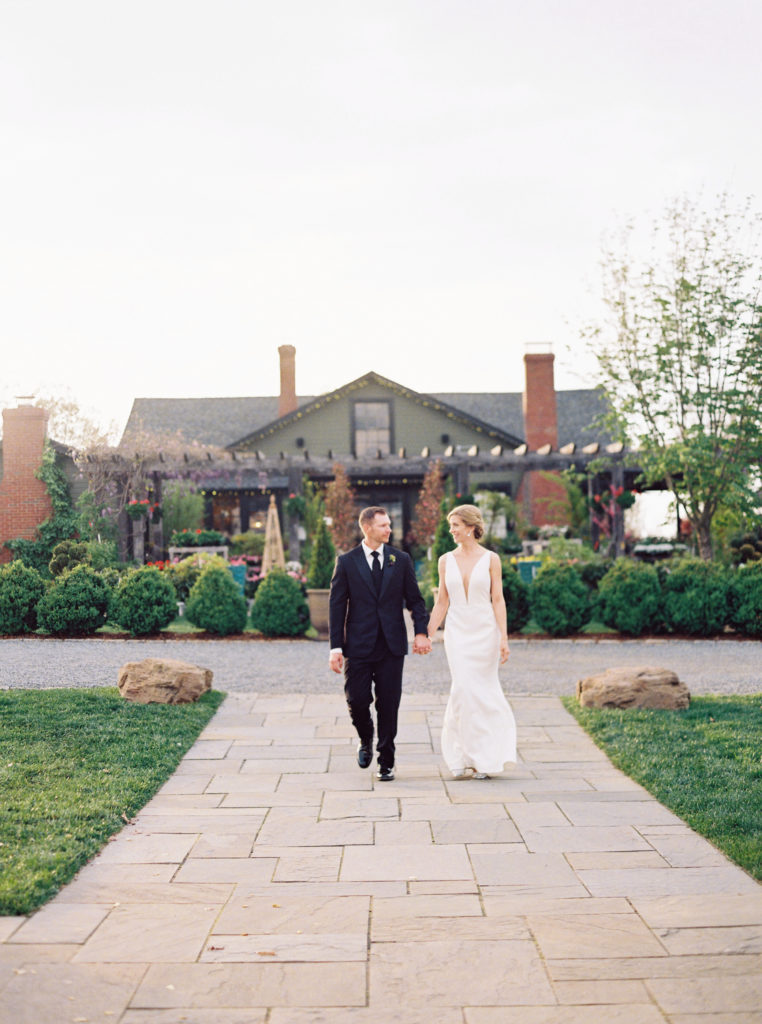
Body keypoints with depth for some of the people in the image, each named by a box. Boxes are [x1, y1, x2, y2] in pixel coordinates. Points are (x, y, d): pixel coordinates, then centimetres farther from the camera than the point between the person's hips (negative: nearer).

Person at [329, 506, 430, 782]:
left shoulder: (401, 560, 6)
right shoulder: (347, 562, 1)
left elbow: (415, 599, 8)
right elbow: (336, 605, 0)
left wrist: (421, 632, -8)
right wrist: (336, 647, -6)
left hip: (392, 645, 1)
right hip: (358, 645, -1)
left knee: (388, 706, 3)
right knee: (357, 701, -3)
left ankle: (386, 762, 17)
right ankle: (366, 740, 29)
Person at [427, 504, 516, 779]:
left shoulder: (490, 559, -1)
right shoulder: (446, 560, 6)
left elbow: (498, 600, -4)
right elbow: (442, 603, 9)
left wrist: (504, 638, -11)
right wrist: (426, 635, 5)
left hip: (485, 630, -1)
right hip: (457, 632, 2)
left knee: (483, 691, 3)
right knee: (465, 689, -8)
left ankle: (483, 758, 18)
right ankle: (467, 757, 4)